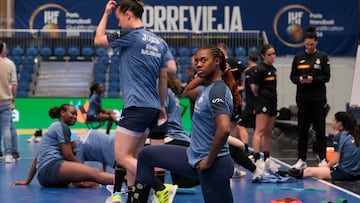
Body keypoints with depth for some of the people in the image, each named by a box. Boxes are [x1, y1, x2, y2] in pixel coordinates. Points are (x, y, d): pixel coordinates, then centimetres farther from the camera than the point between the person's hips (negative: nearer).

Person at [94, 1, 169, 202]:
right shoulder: (160, 42, 13)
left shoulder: (130, 35, -9)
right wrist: (162, 106, 25)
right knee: (132, 157, 14)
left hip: (137, 106, -9)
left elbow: (98, 40, 6)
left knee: (123, 157, -9)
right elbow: (164, 77, 17)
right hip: (153, 107, 9)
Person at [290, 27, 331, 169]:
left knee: (319, 128, -1)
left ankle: (322, 157, 7)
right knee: (302, 130, 4)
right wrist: (300, 79, -12)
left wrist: (313, 79, -17)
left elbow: (326, 77, -1)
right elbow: (292, 77, 9)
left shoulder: (323, 57, 2)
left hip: (318, 98, -2)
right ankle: (301, 160, 9)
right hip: (303, 98, 2)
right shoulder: (298, 58, 8)